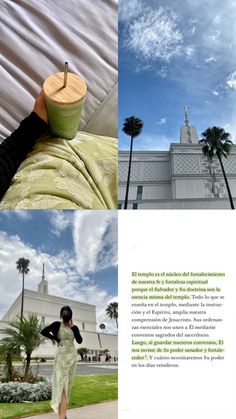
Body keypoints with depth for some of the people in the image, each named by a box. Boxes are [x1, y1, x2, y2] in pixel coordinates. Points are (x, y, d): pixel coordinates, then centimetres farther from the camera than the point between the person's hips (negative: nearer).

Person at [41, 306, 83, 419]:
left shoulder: (74, 327, 9)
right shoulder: (57, 324, -2)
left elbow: (80, 340, -4)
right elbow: (43, 332, -12)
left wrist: (72, 327, -6)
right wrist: (56, 339, -10)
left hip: (72, 355, 5)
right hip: (61, 355, -5)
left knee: (68, 384, 11)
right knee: (61, 382, -14)